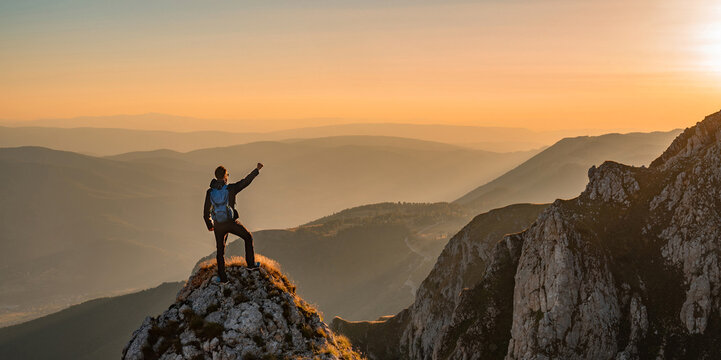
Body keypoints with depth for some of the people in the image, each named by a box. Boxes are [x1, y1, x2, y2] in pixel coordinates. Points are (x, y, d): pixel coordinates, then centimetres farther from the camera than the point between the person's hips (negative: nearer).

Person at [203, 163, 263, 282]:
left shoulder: (210, 192, 1)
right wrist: (257, 169, 11)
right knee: (248, 237, 21)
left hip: (218, 225, 3)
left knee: (220, 250, 16)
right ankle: (251, 263, 20)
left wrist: (209, 225, 20)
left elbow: (206, 211, 6)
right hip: (231, 223, -3)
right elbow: (246, 181, -1)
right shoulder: (230, 188, -10)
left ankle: (222, 276, 15)